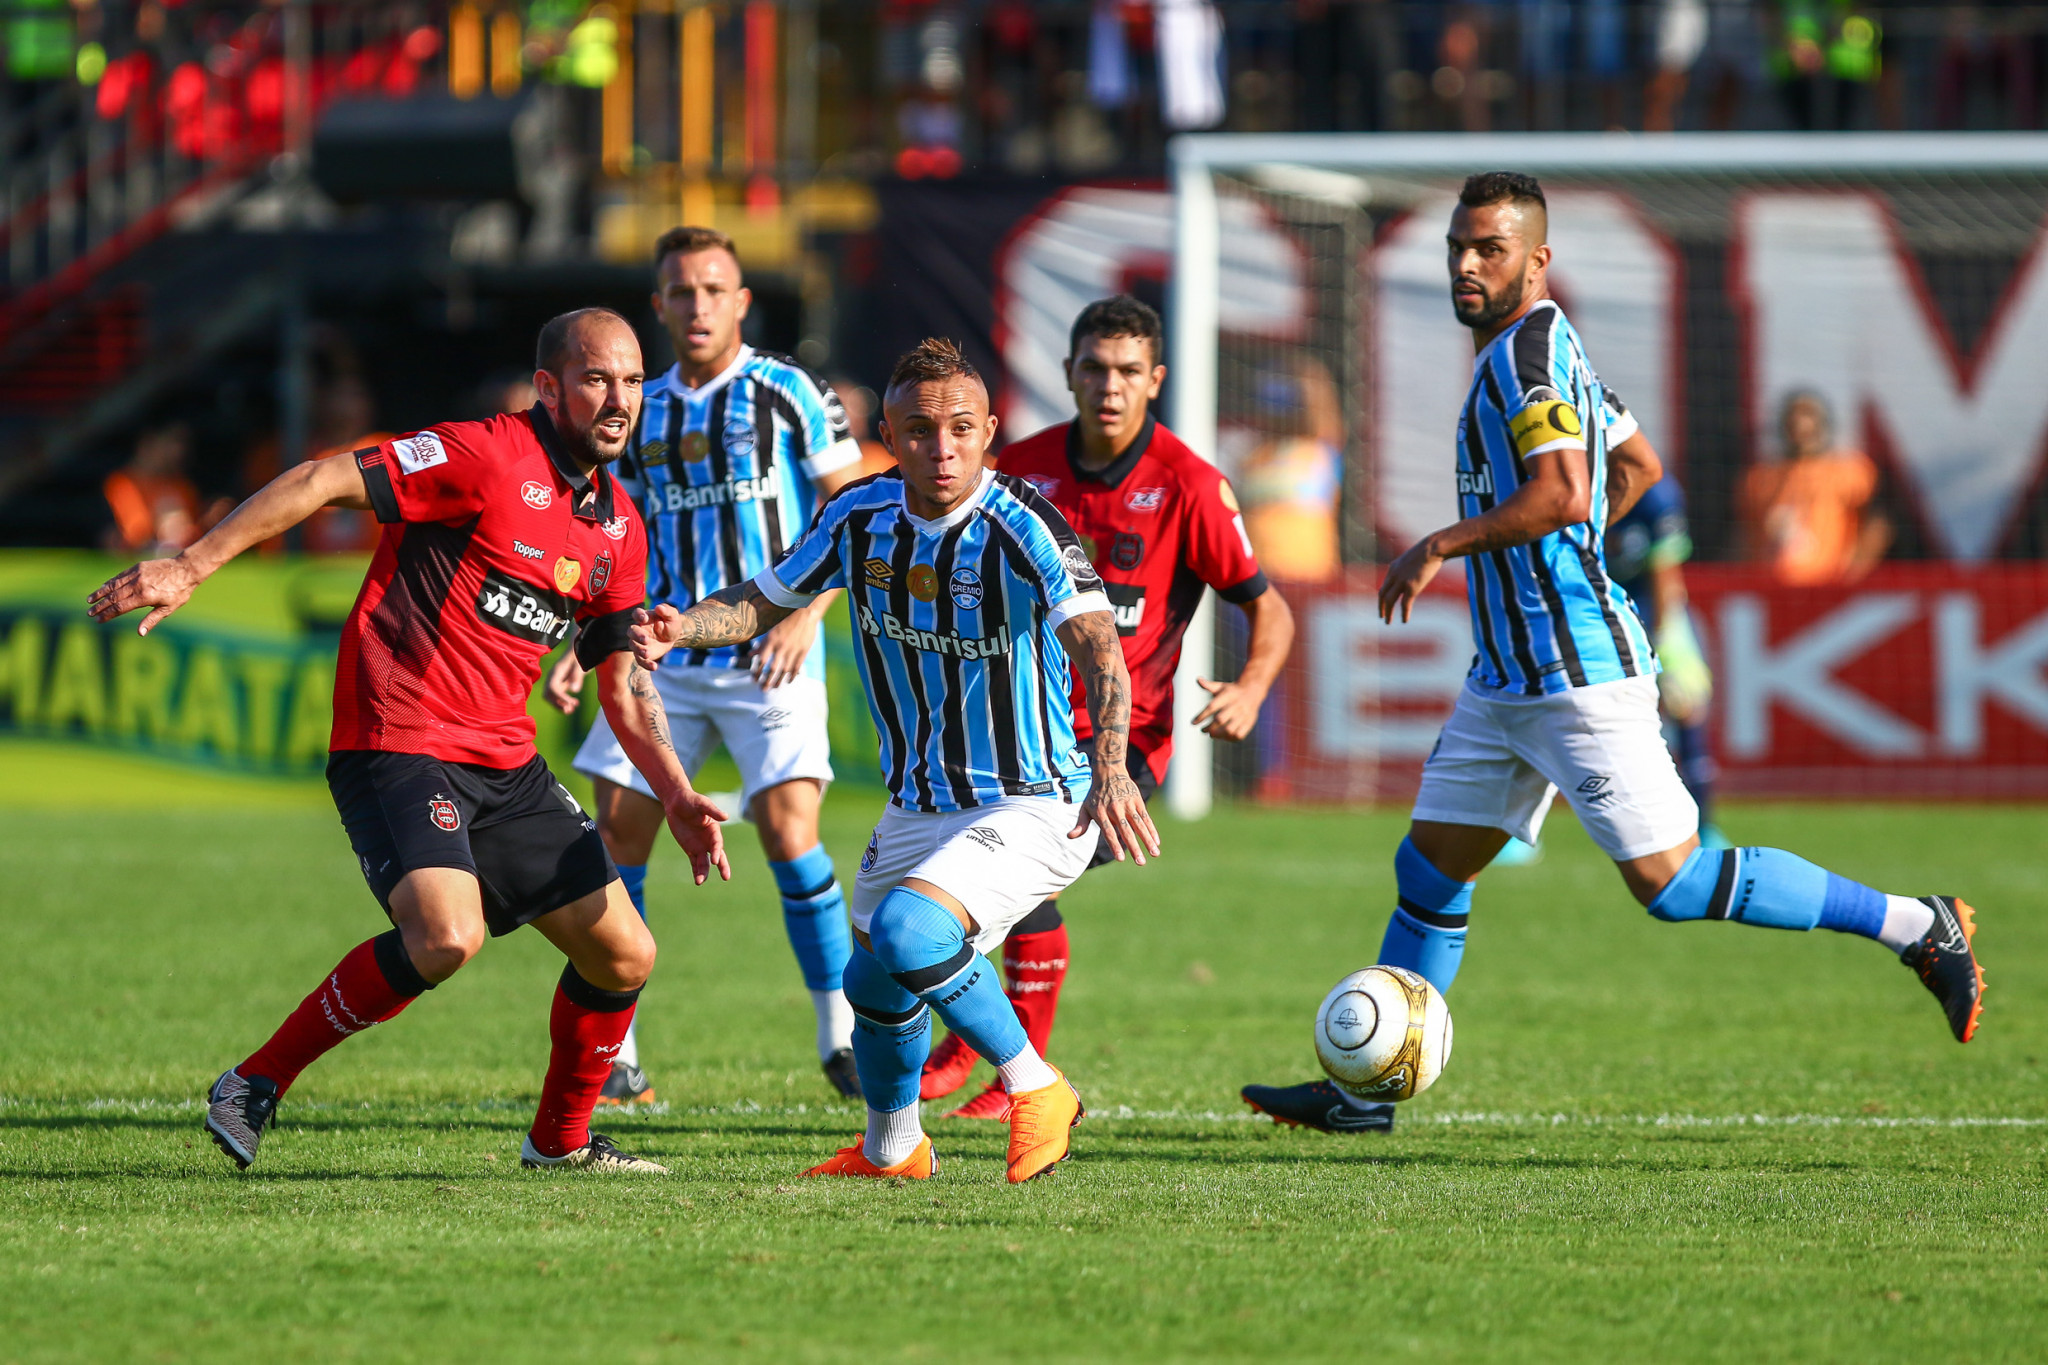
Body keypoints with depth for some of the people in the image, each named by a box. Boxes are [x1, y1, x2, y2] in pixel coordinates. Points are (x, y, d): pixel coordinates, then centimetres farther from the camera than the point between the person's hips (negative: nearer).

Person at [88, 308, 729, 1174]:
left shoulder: (620, 528, 12)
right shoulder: (487, 458, -12)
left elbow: (623, 682, 22)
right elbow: (324, 482, -16)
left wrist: (678, 799, 12)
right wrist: (191, 566, -22)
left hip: (506, 764, 8)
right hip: (396, 746, -8)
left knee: (623, 955, 5)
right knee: (446, 934, -29)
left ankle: (561, 1139, 28)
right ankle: (255, 1085, -12)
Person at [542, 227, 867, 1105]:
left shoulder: (789, 394, 0)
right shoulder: (642, 413, 13)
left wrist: (806, 615, -13)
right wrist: (581, 652, 9)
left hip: (769, 661, -4)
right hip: (663, 657, 4)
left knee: (790, 831, -17)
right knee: (618, 833, -4)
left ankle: (841, 1040, -5)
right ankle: (612, 1059, 5)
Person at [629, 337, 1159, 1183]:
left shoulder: (1023, 529, -22)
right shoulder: (859, 517, -4)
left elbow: (1096, 644, -35)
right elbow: (764, 602, 9)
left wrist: (1111, 767, -52)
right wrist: (681, 627, -13)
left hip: (1034, 808, -7)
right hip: (917, 808, 7)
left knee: (907, 932, -28)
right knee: (874, 986, 14)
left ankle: (1034, 1088, -9)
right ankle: (891, 1150, 43)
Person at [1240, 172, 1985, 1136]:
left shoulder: (1527, 349, -15)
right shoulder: (1543, 347, 16)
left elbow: (1563, 493, -28)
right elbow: (1637, 469, 28)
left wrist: (1442, 546, -19)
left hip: (1580, 675, -10)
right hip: (1507, 680, 10)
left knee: (1671, 884, -10)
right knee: (1428, 875, 10)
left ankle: (1921, 927, -2)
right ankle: (1362, 1088, 15)